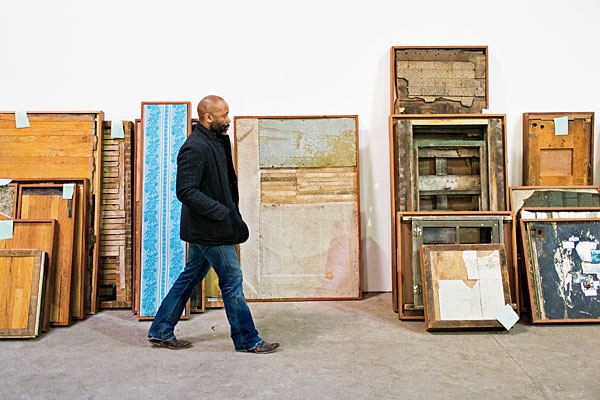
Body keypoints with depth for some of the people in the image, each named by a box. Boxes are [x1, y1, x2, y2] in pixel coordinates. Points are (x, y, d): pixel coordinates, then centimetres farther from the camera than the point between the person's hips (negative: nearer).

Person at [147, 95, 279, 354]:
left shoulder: (217, 142, 12)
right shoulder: (194, 148, -19)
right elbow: (186, 191, -24)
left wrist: (233, 211, 9)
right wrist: (223, 212, -23)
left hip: (203, 228, 10)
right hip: (209, 229, -10)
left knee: (191, 277, 17)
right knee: (232, 280, 0)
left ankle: (161, 331, 29)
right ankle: (247, 340, 14)